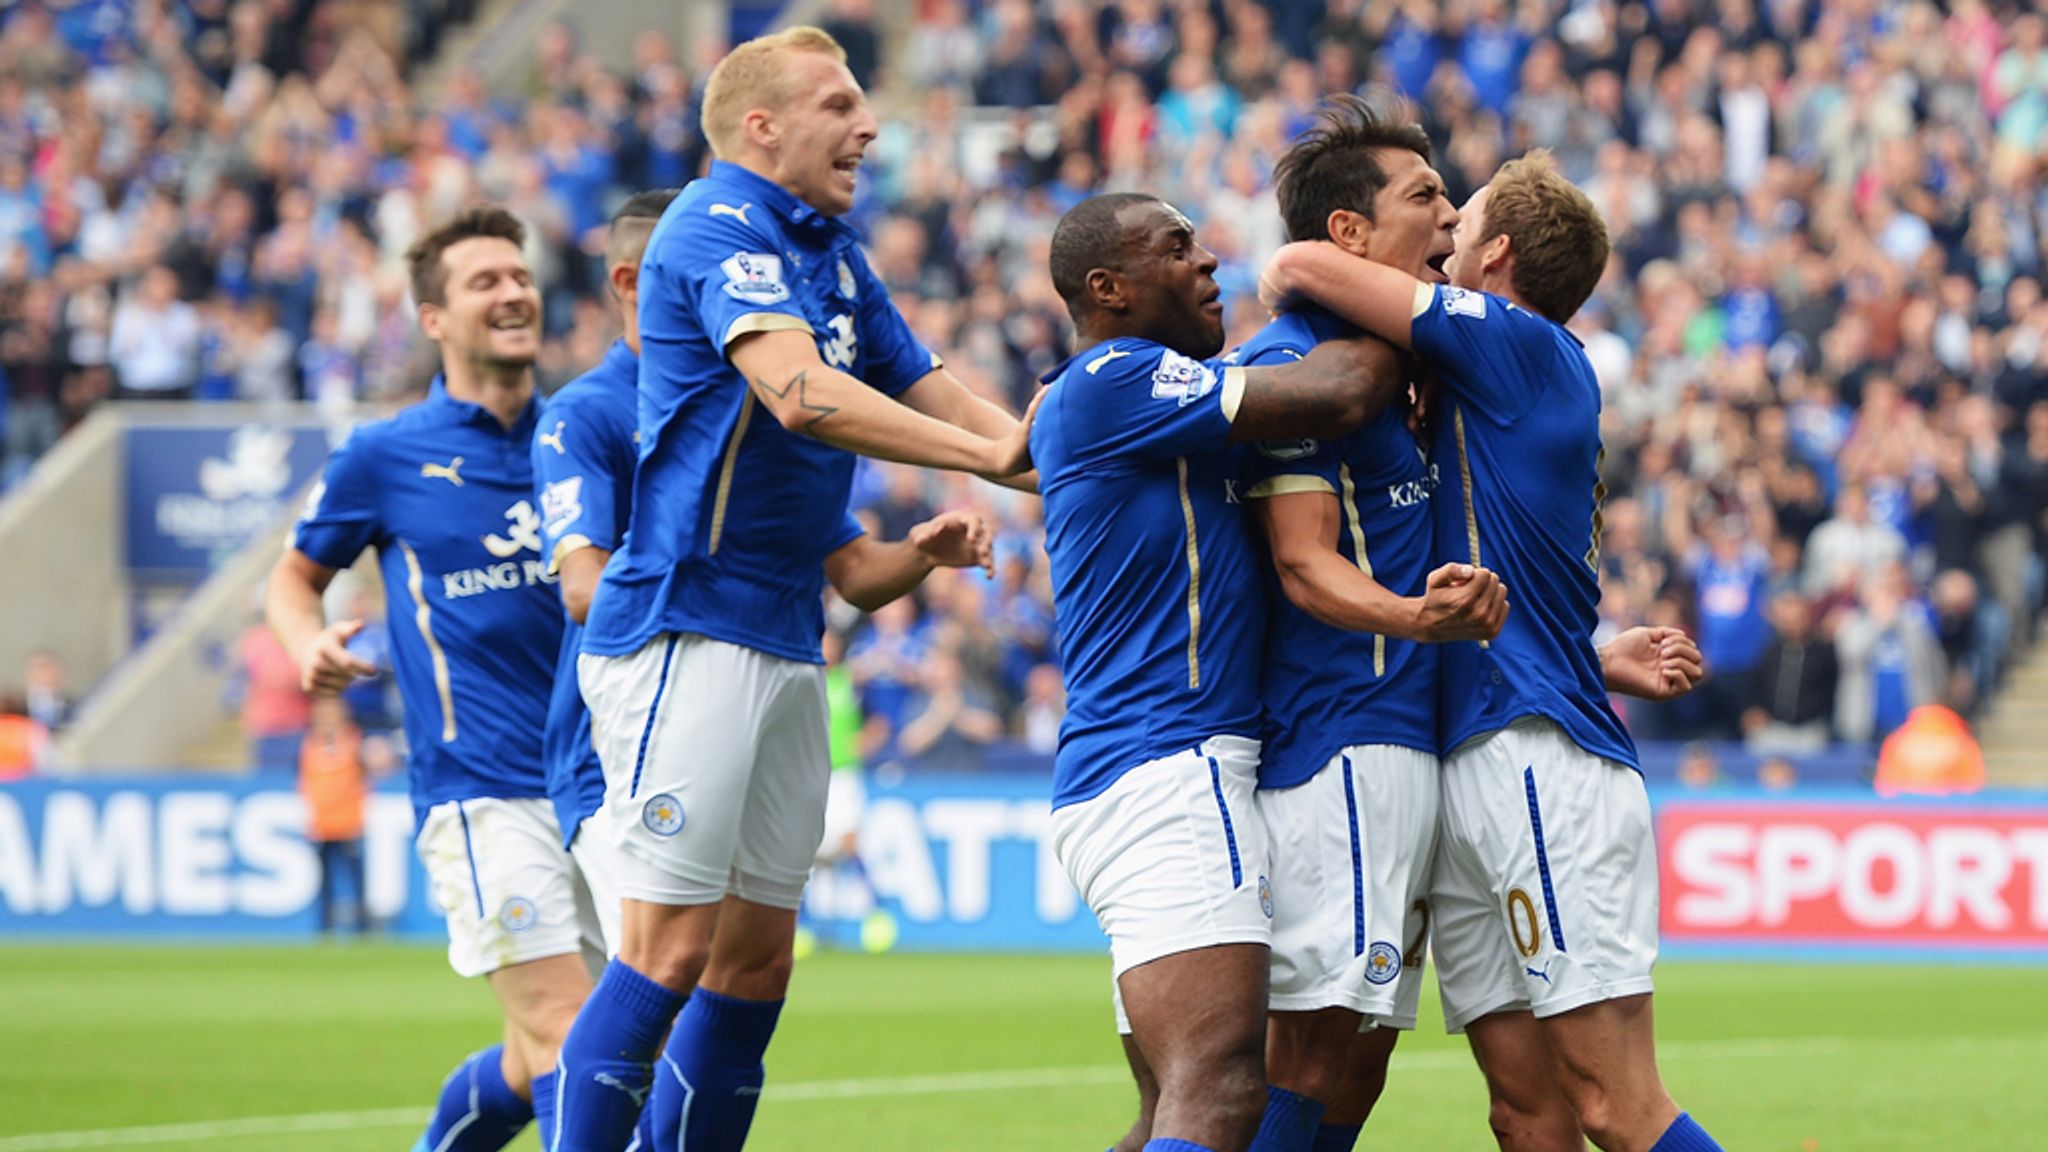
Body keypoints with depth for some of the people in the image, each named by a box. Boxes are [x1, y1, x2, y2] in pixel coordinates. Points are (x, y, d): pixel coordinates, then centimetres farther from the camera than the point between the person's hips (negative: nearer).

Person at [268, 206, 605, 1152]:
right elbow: (297, 573, 15)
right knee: (564, 1039, -18)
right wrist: (307, 642, -6)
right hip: (482, 791, -4)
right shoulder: (384, 457, 2)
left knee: (531, 1063, 11)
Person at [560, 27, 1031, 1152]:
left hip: (787, 640, 9)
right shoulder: (718, 226, -11)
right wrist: (991, 456, -27)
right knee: (672, 946, -14)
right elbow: (801, 392, -25)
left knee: (757, 956, 8)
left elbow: (935, 396, 20)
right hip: (684, 627, -9)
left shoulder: (836, 258, 18)